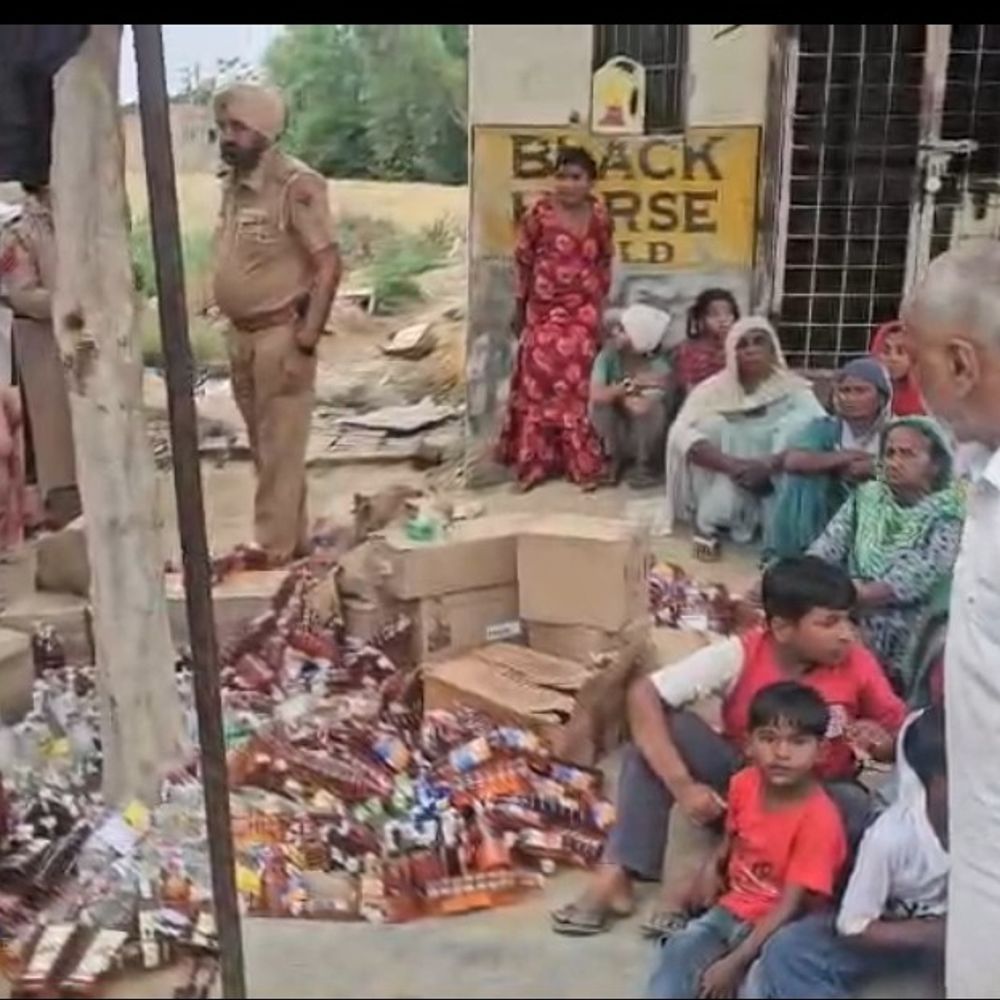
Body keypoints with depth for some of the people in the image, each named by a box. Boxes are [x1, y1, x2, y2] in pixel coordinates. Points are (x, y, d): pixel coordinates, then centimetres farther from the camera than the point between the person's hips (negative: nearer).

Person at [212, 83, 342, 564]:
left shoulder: (296, 185, -15)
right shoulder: (232, 184, 9)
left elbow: (329, 265, -18)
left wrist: (305, 342, -20)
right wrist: (233, 334, 12)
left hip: (281, 334, -8)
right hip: (241, 334, 8)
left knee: (280, 452, 0)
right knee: (265, 449, 16)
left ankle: (274, 552, 9)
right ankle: (293, 540, 29)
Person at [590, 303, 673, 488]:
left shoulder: (659, 366, -25)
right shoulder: (607, 356, -17)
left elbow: (640, 408, -38)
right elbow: (596, 395, -30)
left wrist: (615, 392, -21)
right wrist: (628, 385, -28)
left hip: (645, 436, -2)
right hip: (618, 433, 2)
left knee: (654, 408, -32)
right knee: (598, 405, -25)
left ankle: (645, 466, -5)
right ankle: (617, 459, 2)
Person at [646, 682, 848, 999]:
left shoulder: (819, 818, -24)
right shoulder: (744, 784, -5)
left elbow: (790, 907, -23)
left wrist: (735, 962, -26)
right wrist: (713, 868, -2)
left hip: (776, 929, -5)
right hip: (729, 909, 5)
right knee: (679, 950, -19)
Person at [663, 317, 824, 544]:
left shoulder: (792, 389, -6)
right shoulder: (714, 389, -7)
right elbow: (680, 433, -21)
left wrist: (769, 465, -37)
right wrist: (730, 464, -36)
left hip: (772, 488, 0)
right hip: (722, 485, 1)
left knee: (797, 421, -21)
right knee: (711, 423, -22)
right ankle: (709, 520, -11)